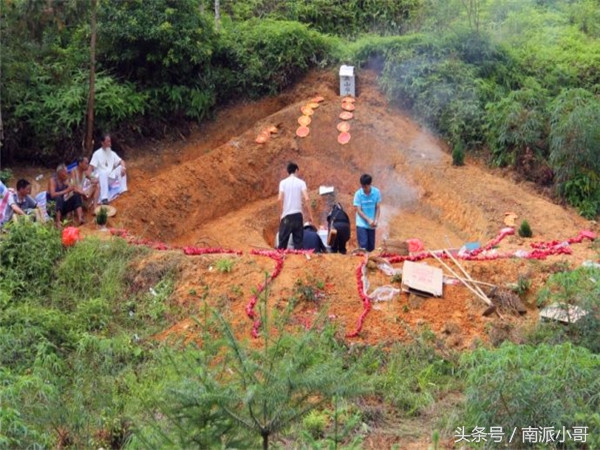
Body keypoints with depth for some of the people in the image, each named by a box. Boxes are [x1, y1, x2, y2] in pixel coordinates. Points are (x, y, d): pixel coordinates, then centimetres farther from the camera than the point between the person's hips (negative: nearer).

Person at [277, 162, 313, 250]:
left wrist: (282, 212, 4)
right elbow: (306, 199, -7)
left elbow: (280, 199, -8)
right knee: (298, 239, 5)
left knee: (283, 240, 4)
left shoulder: (283, 182, 1)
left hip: (287, 214, 0)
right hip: (298, 214, 0)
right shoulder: (301, 182, 2)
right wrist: (310, 214, -1)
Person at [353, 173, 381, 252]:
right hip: (361, 224, -2)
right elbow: (358, 210, -10)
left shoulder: (376, 192, -6)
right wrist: (368, 220, -20)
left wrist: (376, 220, -14)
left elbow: (377, 208, 0)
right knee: (363, 246, -10)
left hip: (371, 225, 3)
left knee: (371, 247, 7)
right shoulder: (358, 194, -11)